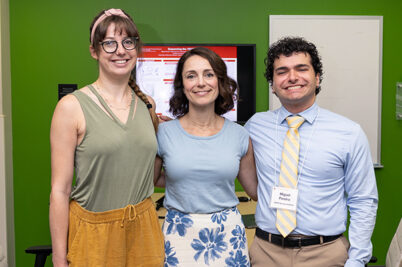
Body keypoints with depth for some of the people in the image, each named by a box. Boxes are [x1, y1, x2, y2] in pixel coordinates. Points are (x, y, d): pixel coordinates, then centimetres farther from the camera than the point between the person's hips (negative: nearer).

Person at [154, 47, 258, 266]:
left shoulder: (239, 136, 1)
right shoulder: (163, 133, -4)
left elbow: (256, 190, 10)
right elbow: (147, 181, 10)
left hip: (229, 235, 1)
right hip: (180, 236, -1)